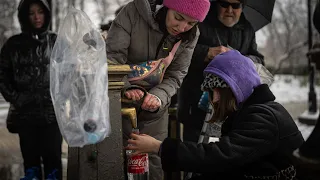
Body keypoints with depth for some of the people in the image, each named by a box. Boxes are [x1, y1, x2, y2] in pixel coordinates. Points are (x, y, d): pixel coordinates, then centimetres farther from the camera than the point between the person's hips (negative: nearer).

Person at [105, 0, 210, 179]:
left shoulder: (190, 36, -9)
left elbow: (175, 76, -11)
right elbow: (113, 54, -22)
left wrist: (158, 96, -32)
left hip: (155, 107, 2)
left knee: (155, 161, 6)